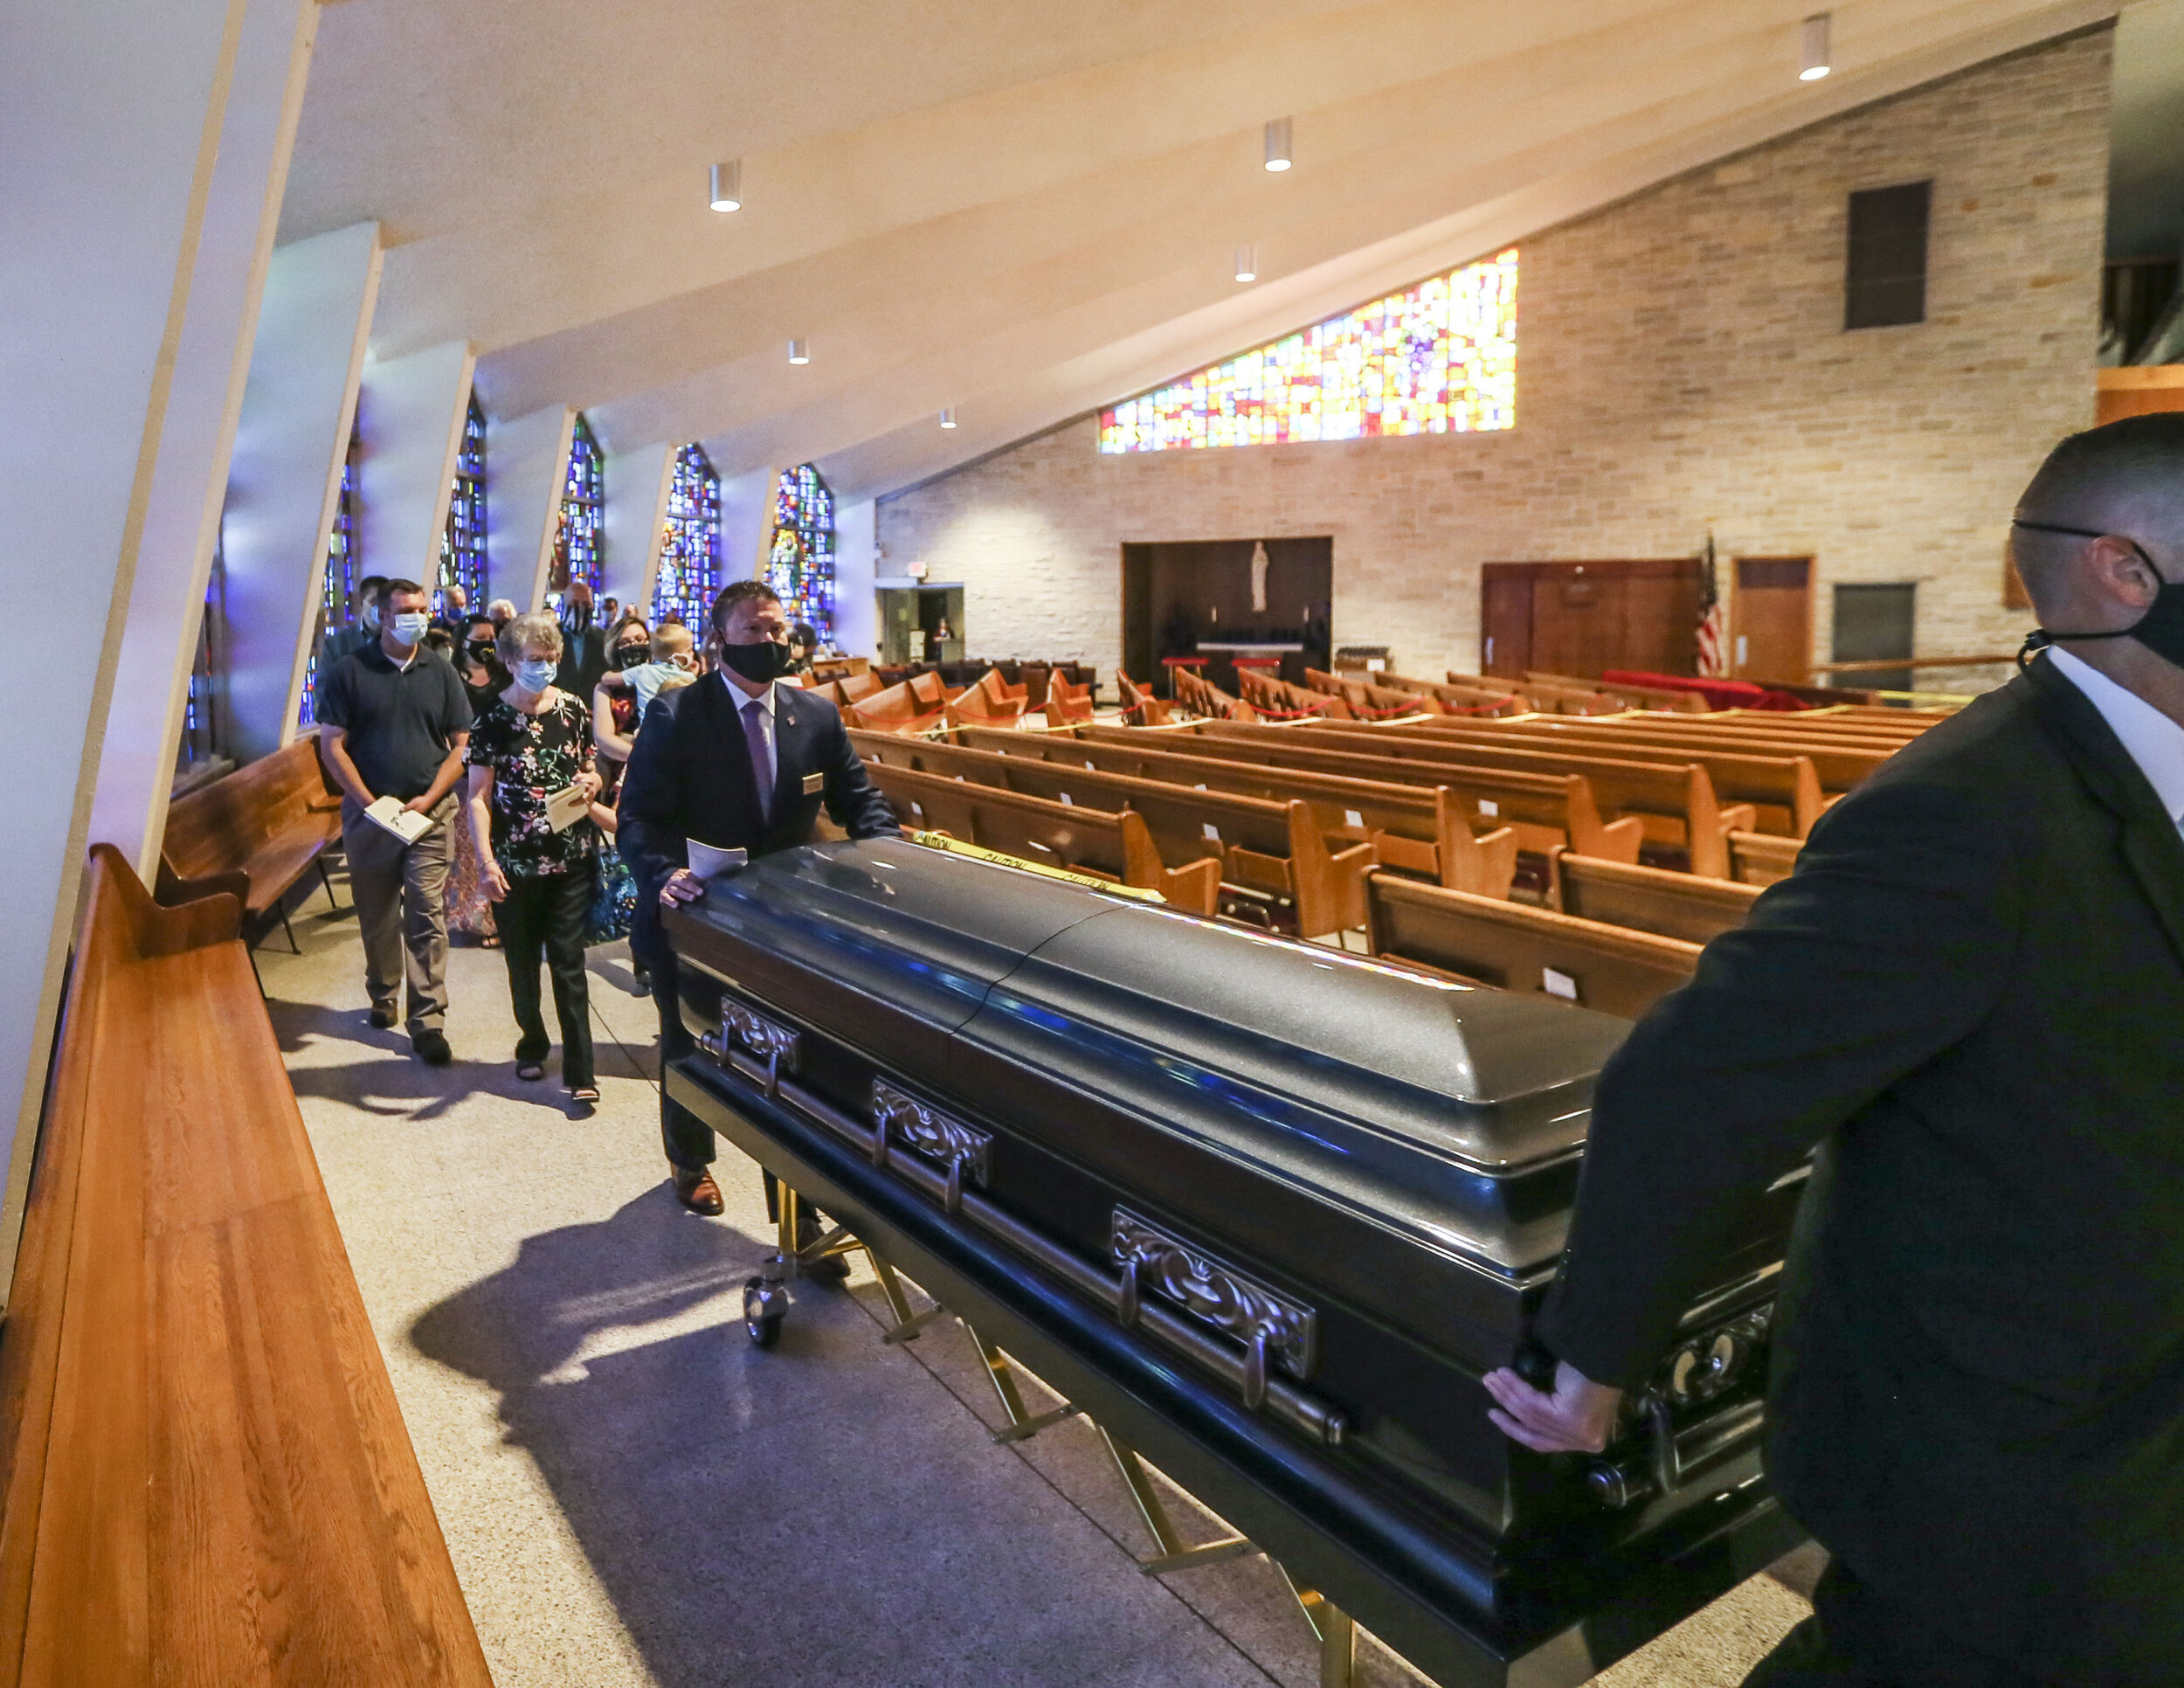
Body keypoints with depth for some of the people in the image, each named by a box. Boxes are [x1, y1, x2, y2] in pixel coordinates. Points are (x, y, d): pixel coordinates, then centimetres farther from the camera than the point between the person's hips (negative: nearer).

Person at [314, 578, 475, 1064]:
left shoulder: (441, 672, 6)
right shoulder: (350, 671, 2)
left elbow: (461, 745, 5)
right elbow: (332, 744, 0)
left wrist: (430, 797, -7)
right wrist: (370, 801, -9)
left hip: (430, 811, 0)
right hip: (368, 812, 0)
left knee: (427, 917, -6)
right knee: (376, 914, 13)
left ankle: (428, 1021, -4)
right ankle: (382, 995, 34)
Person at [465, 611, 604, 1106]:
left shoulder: (573, 709, 3)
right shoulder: (494, 720, -4)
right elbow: (478, 796, -4)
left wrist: (591, 781, -8)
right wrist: (486, 860, -14)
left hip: (571, 857, 1)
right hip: (516, 861, -1)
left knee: (568, 962, -1)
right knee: (523, 962, 12)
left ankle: (579, 1074, 1)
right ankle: (533, 1046, 33)